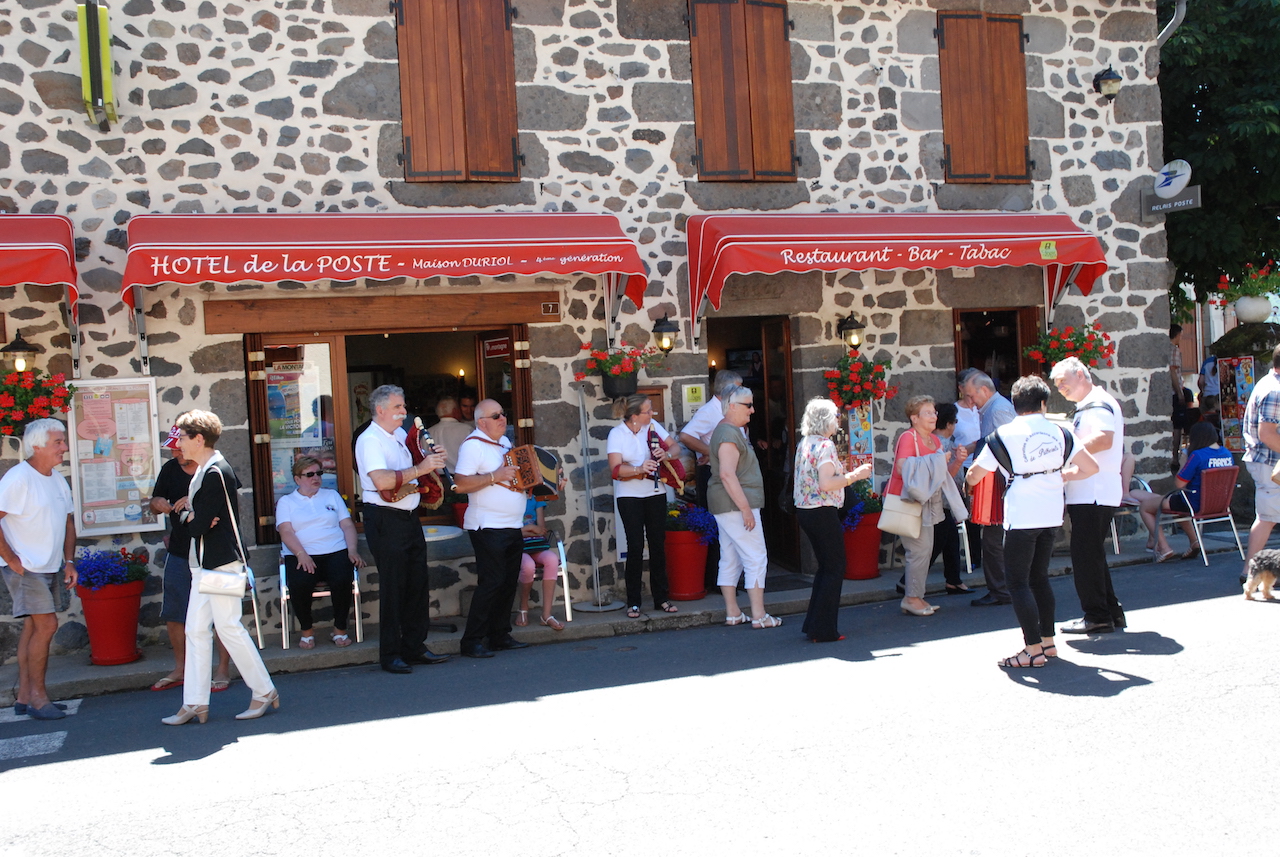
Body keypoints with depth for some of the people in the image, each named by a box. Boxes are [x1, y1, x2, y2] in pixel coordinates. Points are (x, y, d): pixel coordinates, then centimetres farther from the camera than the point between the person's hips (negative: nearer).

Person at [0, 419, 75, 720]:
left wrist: (69, 561, 9)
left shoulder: (58, 480, 11)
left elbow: (67, 522, 19)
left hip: (48, 569, 8)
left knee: (34, 628, 11)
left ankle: (25, 696, 18)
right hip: (25, 568, -8)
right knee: (47, 624, -11)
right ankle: (37, 697, -2)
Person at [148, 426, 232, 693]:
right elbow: (155, 505, 16)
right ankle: (180, 668, 27)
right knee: (173, 614, 10)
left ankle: (223, 671, 11)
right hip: (178, 553, 6)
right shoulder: (169, 470, 6)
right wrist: (157, 503, -8)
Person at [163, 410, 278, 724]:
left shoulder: (215, 473, -17)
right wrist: (190, 513, -8)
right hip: (203, 562, 10)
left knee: (228, 627, -4)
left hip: (221, 561, -10)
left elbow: (198, 526, -20)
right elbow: (187, 511, 13)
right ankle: (195, 703, 14)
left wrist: (189, 517, 1)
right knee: (196, 630, 9)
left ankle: (264, 691, 8)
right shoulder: (204, 470, 15)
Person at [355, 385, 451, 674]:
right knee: (392, 587, -3)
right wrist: (419, 469, -26)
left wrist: (432, 459, 12)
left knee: (418, 583, 10)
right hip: (385, 519, -8)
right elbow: (381, 480, -27)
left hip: (409, 517, 8)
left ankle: (415, 647, 21)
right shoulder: (369, 440, -12)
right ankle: (390, 655, 7)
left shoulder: (401, 434, 15)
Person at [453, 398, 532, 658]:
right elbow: (460, 484, -19)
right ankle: (472, 641, -5)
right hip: (488, 527, -9)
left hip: (513, 527, 9)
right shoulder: (473, 445, -10)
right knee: (491, 582, -11)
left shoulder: (505, 442, 17)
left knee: (509, 582, 9)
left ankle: (500, 635, 18)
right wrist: (495, 476, -22)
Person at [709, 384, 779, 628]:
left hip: (725, 507, 11)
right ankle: (758, 616, -4)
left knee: (730, 560, 11)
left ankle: (732, 613, 16)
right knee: (756, 558, -6)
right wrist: (745, 508, -24)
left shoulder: (724, 431, 16)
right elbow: (727, 474, -25)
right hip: (736, 505, -11)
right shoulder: (729, 434, -17)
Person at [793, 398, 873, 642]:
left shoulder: (803, 443, 11)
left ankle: (814, 624, 20)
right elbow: (827, 484, -24)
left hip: (804, 510, 9)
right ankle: (824, 630, 4)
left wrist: (847, 475, 22)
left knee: (825, 565, 19)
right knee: (835, 568, 2)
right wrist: (855, 475, -15)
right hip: (823, 512, -9)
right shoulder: (825, 445, -15)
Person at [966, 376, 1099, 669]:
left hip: (1021, 518, -5)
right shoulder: (1060, 433, 6)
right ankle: (1048, 641, 22)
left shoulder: (1004, 435, -5)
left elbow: (973, 477, -4)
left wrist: (971, 473, 19)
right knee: (1040, 577, 17)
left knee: (1018, 582, 0)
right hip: (1052, 516, 5)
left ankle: (1034, 650, -3)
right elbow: (1091, 467, 8)